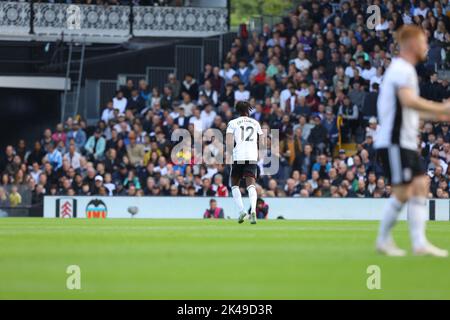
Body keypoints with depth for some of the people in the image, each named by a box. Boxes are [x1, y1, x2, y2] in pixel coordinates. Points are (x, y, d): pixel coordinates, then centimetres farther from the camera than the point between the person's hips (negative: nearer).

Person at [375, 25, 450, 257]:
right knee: (403, 191, -8)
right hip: (394, 142, -10)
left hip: (406, 142, 10)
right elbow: (408, 100, -29)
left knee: (420, 185, 3)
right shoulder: (402, 69, -13)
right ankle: (383, 240, 4)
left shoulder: (403, 69, 21)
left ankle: (419, 242, 2)